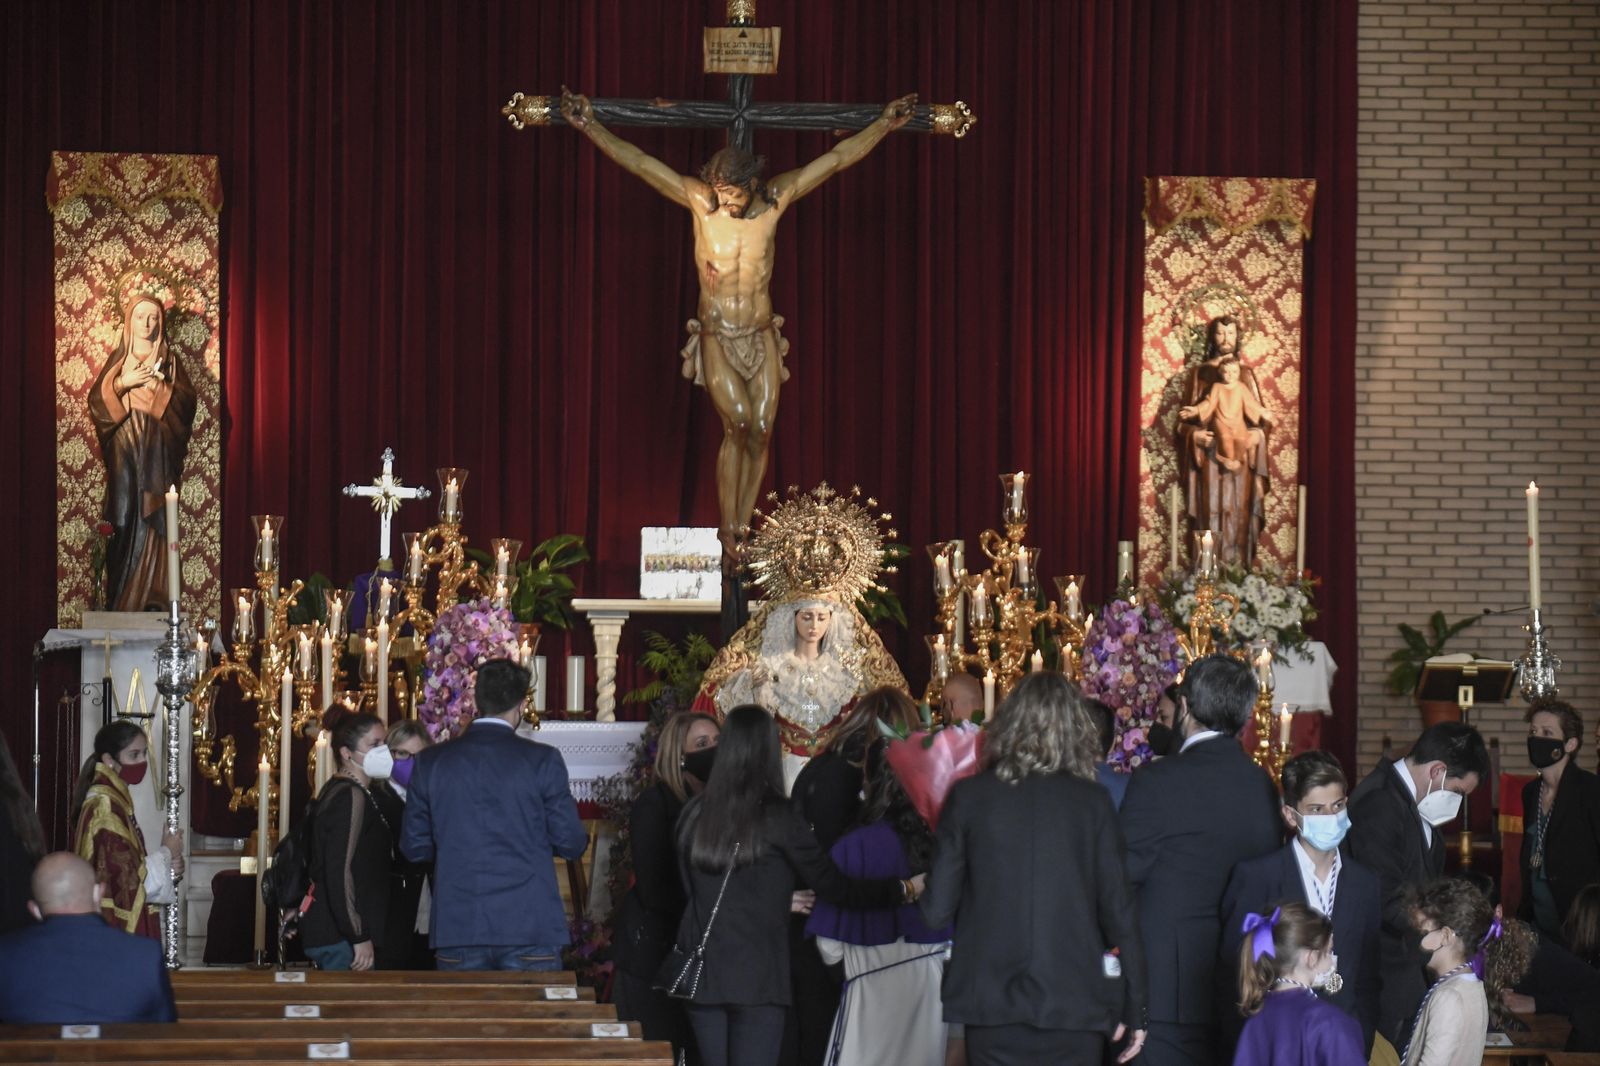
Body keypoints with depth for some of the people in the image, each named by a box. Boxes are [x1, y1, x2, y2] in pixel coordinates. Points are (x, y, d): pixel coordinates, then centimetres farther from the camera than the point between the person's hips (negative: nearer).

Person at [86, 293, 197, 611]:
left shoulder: (169, 360, 9)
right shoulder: (117, 359, 12)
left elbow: (186, 401, 0)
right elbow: (96, 399, 3)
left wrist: (161, 387, -15)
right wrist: (122, 384, -12)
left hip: (156, 452, -1)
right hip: (123, 450, 1)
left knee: (152, 521, -6)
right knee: (123, 520, -5)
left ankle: (152, 595, -3)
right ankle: (120, 595, -1)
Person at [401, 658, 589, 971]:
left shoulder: (430, 762, 2)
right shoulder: (542, 760, -5)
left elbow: (413, 847, 8)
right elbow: (572, 844, -2)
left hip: (456, 931, 2)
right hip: (530, 932, -2)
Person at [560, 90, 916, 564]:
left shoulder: (775, 199, -6)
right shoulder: (699, 199, -11)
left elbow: (837, 158, 2)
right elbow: (638, 162, -15)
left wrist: (885, 124, 4)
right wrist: (591, 127, -23)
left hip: (762, 338, 3)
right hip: (717, 341, -3)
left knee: (761, 431, -5)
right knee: (738, 422, -19)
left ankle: (740, 535, 5)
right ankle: (726, 533, -10)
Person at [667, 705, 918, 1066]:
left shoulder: (695, 813, 3)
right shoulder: (775, 815, -9)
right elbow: (833, 887, -4)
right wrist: (904, 889, 8)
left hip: (701, 970, 4)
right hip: (757, 975, -4)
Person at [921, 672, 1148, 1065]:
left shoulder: (968, 796, -1)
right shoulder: (1092, 801, -2)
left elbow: (937, 908, -1)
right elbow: (1118, 909, -1)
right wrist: (1134, 1009, 6)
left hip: (992, 1003, 0)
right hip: (1074, 1003, 0)